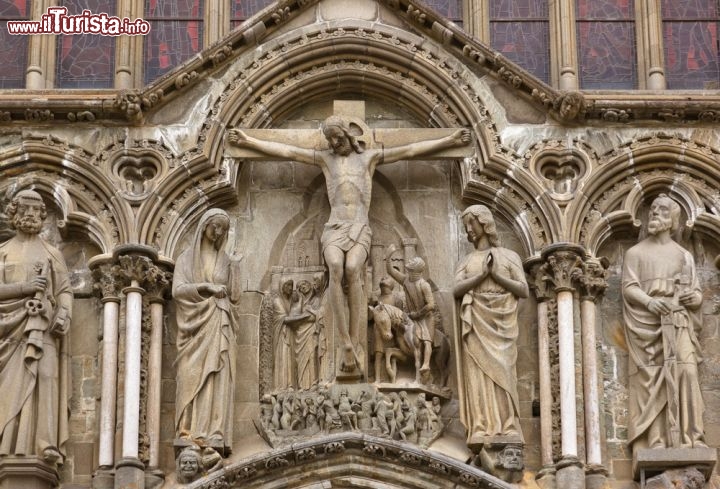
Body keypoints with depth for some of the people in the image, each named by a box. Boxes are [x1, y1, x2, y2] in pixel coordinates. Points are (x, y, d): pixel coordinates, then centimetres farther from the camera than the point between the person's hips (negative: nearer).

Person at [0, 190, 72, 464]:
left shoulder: (52, 254, 16)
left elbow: (65, 290, 7)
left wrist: (64, 315, -12)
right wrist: (25, 287, -11)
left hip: (41, 326, -1)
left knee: (44, 377, -17)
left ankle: (47, 446, -27)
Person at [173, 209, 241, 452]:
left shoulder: (227, 262, 17)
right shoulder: (187, 258, 11)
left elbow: (234, 296, 14)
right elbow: (178, 289, -3)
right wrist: (206, 287, -13)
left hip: (218, 327, 2)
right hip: (195, 326, -2)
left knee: (218, 377, -9)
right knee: (192, 376, -11)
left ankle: (214, 435, -16)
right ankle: (190, 432, -16)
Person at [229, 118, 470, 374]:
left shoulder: (369, 156, 17)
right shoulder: (325, 158, 20)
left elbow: (412, 149, 13)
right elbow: (285, 150, 18)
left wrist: (451, 140, 7)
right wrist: (248, 141, 13)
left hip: (360, 232, -1)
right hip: (334, 231, 1)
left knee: (352, 269, -37)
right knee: (336, 267, -37)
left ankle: (352, 348, -36)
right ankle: (348, 346, -38)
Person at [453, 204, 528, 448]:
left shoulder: (509, 256, 15)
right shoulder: (467, 261, 20)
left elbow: (523, 290, 4)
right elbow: (457, 290, 3)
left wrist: (495, 274, -6)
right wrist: (482, 275, -9)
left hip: (501, 321, -1)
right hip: (476, 322, 1)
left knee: (501, 373, -10)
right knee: (478, 373, -11)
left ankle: (506, 432, -14)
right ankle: (482, 432, -18)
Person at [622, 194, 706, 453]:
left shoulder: (684, 255, 22)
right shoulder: (636, 252, 16)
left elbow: (698, 293, 18)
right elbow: (629, 287, 2)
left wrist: (694, 297, -8)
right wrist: (650, 302, -18)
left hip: (679, 323, 1)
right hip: (647, 324, -1)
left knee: (686, 372, -18)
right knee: (651, 378, -13)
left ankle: (691, 438, -22)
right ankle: (655, 442, -19)